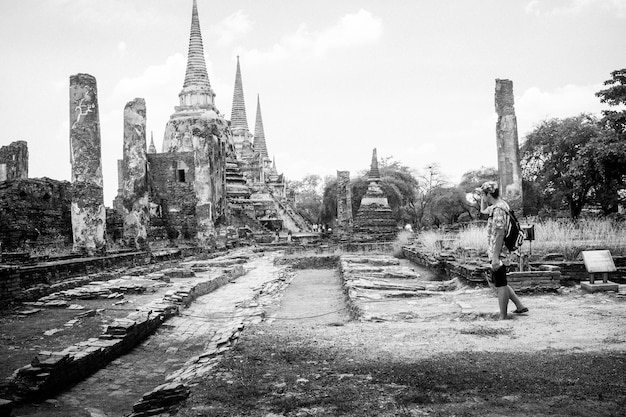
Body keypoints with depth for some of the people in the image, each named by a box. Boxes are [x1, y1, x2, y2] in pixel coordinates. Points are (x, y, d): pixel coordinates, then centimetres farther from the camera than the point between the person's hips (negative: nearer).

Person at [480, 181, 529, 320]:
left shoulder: (498, 209, -19)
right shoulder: (496, 206, 12)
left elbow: (500, 234, -23)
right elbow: (483, 210, 33)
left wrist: (495, 257, -23)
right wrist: (483, 196, 17)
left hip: (498, 254, -10)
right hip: (497, 253, 10)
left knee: (500, 285, -1)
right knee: (499, 283, 20)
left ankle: (503, 317, 8)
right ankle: (520, 306, 26)